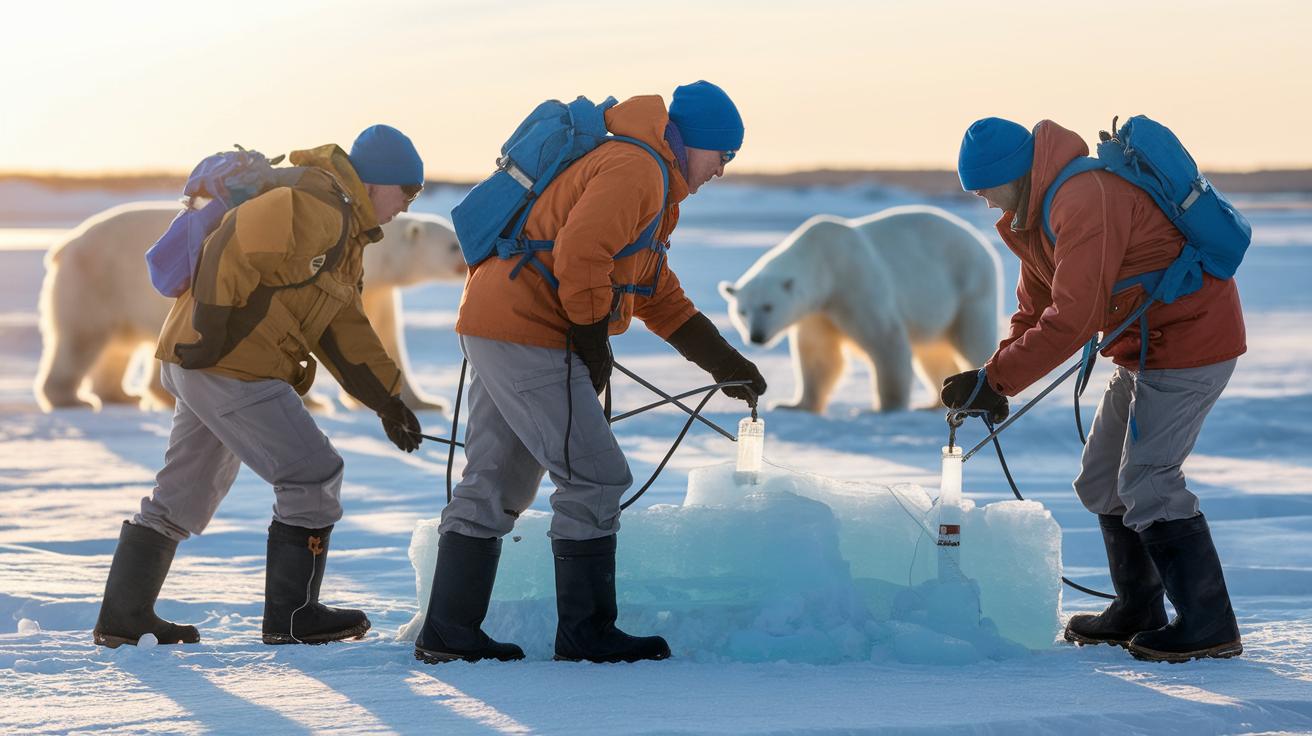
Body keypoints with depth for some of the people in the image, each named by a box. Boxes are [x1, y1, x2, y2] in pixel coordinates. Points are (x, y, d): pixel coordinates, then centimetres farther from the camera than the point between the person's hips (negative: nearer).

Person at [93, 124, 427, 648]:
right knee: (313, 476, -4)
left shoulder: (344, 230, 20)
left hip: (197, 368, 11)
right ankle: (291, 616, 3)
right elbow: (230, 250, -24)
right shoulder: (315, 207, -15)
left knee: (184, 494, 17)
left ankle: (123, 617, 22)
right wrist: (206, 338, -21)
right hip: (230, 367, -11)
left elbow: (344, 328, 20)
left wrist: (386, 400, 15)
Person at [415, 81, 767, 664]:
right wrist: (593, 342, -12)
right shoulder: (637, 168, -10)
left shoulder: (648, 179, 25)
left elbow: (659, 297, 28)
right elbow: (578, 256, -23)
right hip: (530, 334, -11)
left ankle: (448, 632, 14)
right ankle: (586, 633, -2)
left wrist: (725, 364, 24)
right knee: (595, 479, -7)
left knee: (497, 484, 12)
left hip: (494, 329, 11)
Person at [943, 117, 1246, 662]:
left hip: (1191, 340, -11)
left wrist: (994, 379, -28)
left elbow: (1072, 320, -32)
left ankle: (1208, 627, -6)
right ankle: (1138, 611, 25)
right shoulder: (1032, 217, 8)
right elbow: (1035, 310, 12)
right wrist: (993, 385, -3)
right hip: (1144, 350, 11)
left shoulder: (1086, 200, -27)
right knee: (1102, 479, 14)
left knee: (1148, 482, -12)